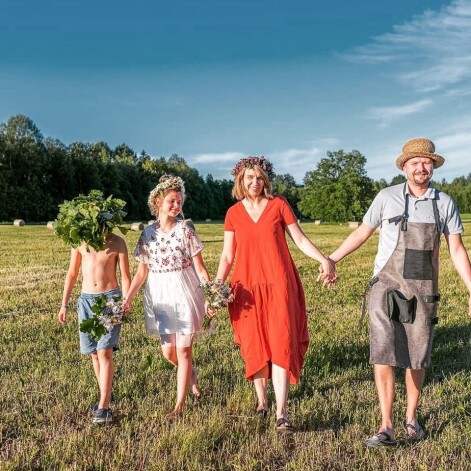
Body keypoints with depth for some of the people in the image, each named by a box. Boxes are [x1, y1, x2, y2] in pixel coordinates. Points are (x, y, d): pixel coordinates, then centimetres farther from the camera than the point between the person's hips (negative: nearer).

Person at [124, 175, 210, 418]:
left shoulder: (185, 230, -6)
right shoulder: (147, 234, 1)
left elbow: (199, 267, -6)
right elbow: (141, 272, 4)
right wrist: (127, 299, -2)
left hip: (184, 293, -3)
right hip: (159, 296, 3)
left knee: (182, 349, 1)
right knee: (168, 352, 9)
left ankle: (180, 404, 15)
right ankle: (191, 376, 42)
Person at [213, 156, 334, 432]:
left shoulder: (278, 205, 1)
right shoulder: (233, 213, 7)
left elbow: (300, 239, 1)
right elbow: (228, 256, 8)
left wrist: (323, 259, -14)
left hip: (278, 285, -2)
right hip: (247, 288, 2)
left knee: (281, 345, -8)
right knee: (254, 347, 7)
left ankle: (282, 414, -5)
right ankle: (262, 402, 27)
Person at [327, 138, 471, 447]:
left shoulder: (444, 203, 3)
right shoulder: (387, 197, -2)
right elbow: (362, 233, 8)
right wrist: (331, 260, 9)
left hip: (423, 291, 2)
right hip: (387, 287, -1)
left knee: (417, 358, 10)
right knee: (383, 355, -8)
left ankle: (412, 417, 30)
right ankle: (387, 427, 0)